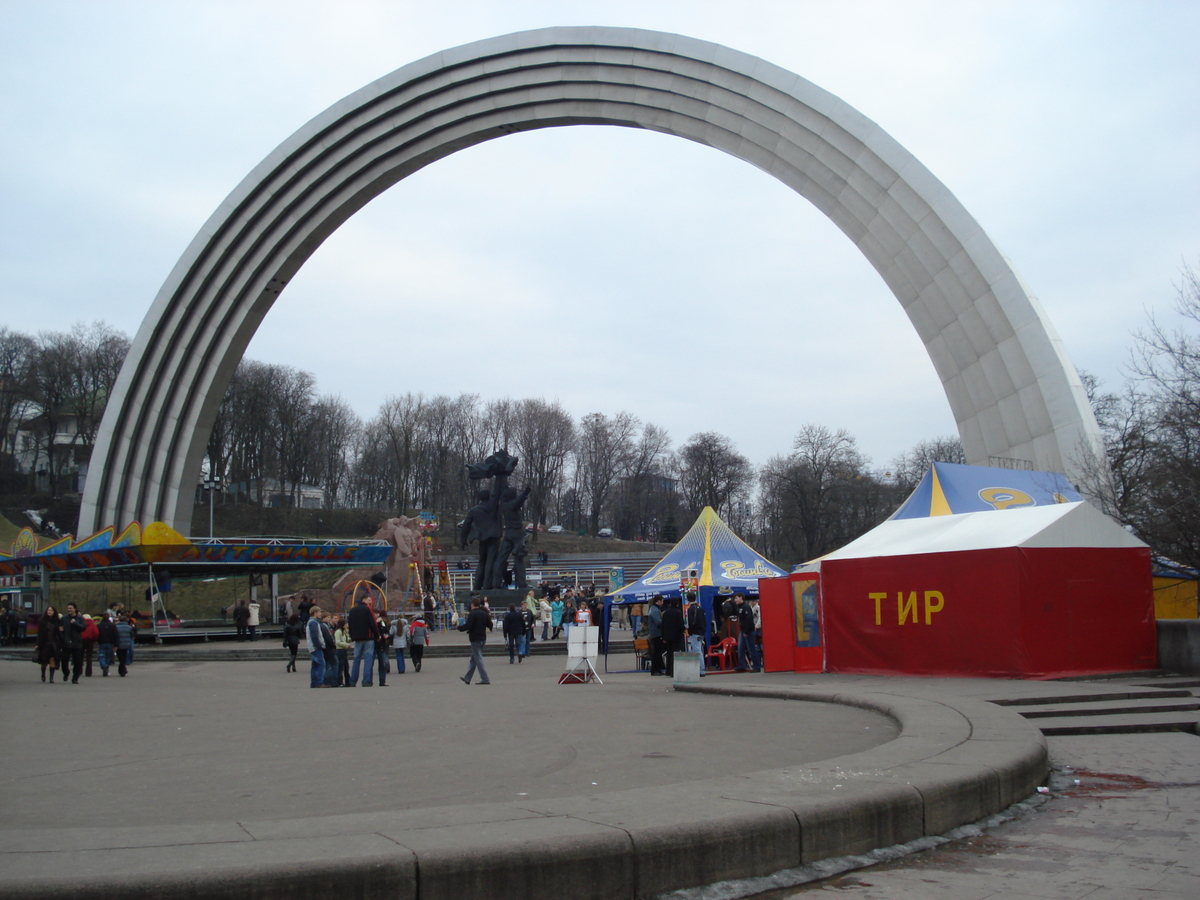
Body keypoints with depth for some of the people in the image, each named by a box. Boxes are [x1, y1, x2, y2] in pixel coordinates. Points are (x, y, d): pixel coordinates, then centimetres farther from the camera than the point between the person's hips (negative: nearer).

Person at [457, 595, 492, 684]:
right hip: (483, 638, 8)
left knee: (478, 659, -5)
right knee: (474, 659, 16)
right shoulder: (485, 614, 7)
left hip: (475, 639, -8)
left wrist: (459, 627, -4)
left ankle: (485, 679, -10)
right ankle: (467, 678, 25)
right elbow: (490, 625, 8)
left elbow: (467, 626, -21)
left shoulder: (472, 614, -14)